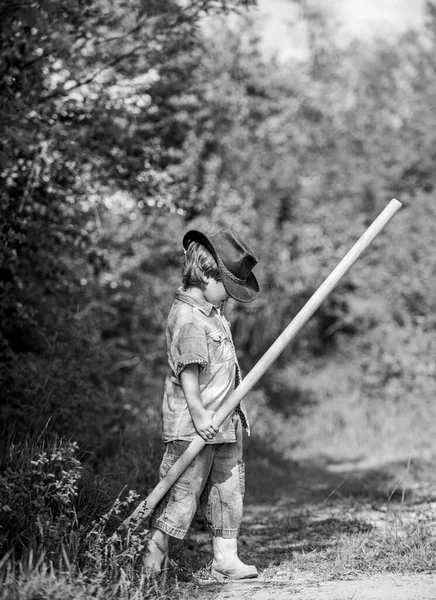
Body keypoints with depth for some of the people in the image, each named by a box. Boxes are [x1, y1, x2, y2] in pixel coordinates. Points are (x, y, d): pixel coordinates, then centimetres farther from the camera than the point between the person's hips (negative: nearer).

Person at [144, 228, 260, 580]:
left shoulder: (214, 312, 16)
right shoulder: (188, 319, -17)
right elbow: (188, 369, -23)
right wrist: (199, 415, -26)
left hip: (224, 424, 10)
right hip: (193, 427, -10)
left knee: (229, 491, 10)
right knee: (182, 495, -3)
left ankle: (226, 558, 17)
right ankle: (152, 560, 7)